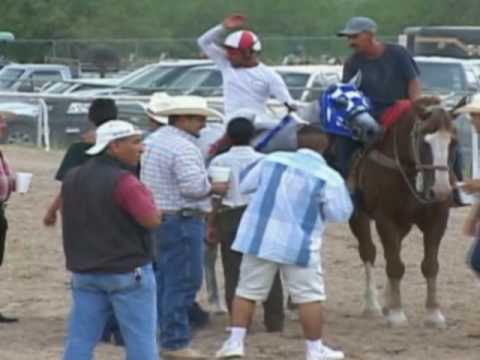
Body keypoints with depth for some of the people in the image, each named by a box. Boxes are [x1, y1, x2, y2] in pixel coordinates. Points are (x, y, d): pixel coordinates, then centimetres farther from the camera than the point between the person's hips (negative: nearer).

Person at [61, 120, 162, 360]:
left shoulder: (73, 178, 8)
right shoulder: (123, 181, -17)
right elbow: (152, 220, -20)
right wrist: (144, 196, -3)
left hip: (84, 270, 7)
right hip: (127, 271, -7)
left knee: (81, 339, 6)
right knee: (141, 339, 1)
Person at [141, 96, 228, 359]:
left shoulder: (154, 140, 14)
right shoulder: (183, 147, -18)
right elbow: (194, 186, -25)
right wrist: (216, 189, -7)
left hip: (156, 218, 10)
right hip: (181, 220, -10)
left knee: (164, 279, 15)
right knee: (183, 282, -5)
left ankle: (166, 336, 21)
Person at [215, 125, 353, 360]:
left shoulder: (272, 160, 2)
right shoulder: (329, 178, -7)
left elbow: (245, 184, 12)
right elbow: (340, 214, -3)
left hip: (258, 238, 3)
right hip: (298, 244, -3)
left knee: (248, 289, 11)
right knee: (309, 296, 6)